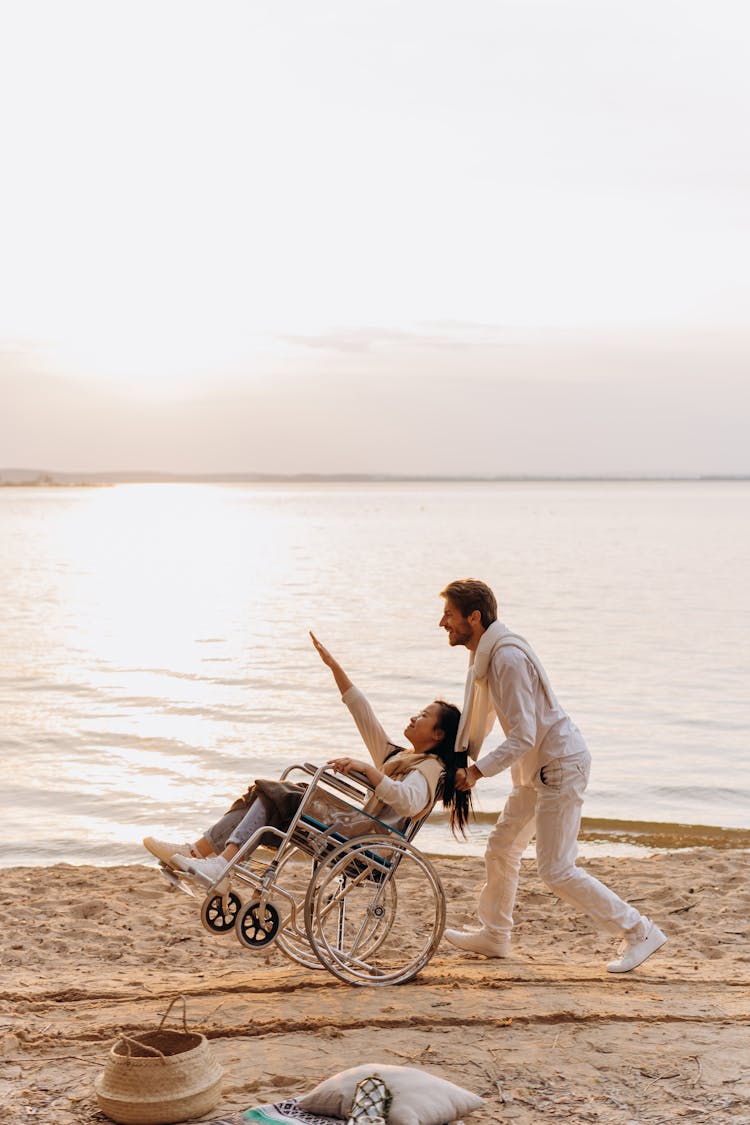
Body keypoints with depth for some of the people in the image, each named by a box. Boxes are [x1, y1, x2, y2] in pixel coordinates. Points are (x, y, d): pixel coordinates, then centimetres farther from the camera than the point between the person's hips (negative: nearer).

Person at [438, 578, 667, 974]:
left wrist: (477, 771, -22)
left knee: (556, 870, -7)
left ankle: (639, 931, 3)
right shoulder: (484, 654, 7)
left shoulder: (507, 657, -25)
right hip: (537, 767, 10)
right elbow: (480, 718, 21)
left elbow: (523, 737, -27)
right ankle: (494, 935, 35)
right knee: (502, 847, 19)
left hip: (560, 765, -10)